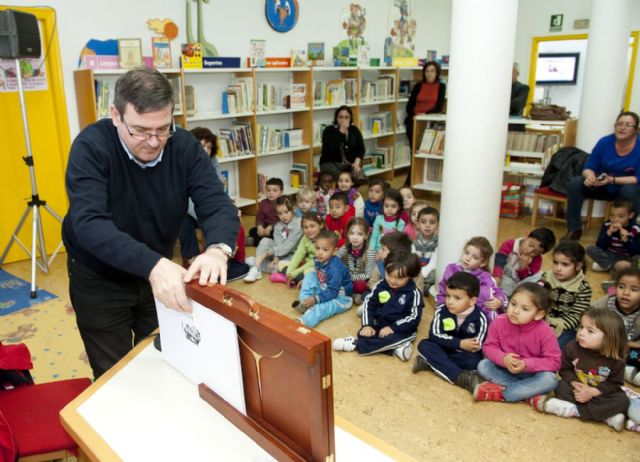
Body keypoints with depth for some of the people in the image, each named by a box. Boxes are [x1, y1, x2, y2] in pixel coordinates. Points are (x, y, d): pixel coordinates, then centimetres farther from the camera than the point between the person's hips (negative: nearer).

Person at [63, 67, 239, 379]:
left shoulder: (185, 146, -15)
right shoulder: (91, 146, -24)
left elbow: (218, 205, -21)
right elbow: (89, 223, -36)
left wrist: (218, 249, -44)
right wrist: (152, 264, -51)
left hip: (160, 273, 3)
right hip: (99, 279, -3)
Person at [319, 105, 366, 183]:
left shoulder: (355, 130, 10)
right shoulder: (329, 130, -3)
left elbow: (361, 149, 8)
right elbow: (331, 149, -19)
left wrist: (357, 162, -10)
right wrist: (341, 132, -19)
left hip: (350, 164, 3)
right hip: (330, 164, -3)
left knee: (361, 179, -26)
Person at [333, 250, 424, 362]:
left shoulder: (413, 293, -13)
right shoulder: (381, 285, -1)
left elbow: (414, 317, -16)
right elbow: (368, 304, 3)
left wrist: (392, 328, -24)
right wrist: (367, 325, -12)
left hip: (402, 330, -4)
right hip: (380, 324, 5)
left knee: (390, 339, -36)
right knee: (363, 334, -22)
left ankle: (356, 344, -24)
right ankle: (396, 346, -29)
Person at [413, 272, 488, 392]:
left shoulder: (480, 318, -17)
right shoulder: (441, 311, -13)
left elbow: (476, 346, -18)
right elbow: (434, 336, -17)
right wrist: (460, 343, -26)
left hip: (465, 355, -2)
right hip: (444, 350, 3)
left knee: (473, 361, -34)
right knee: (424, 345, -24)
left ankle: (429, 363, -28)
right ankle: (461, 377, -34)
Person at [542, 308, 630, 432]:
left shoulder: (616, 360, -18)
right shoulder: (572, 347, -16)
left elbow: (614, 383, -15)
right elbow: (565, 369, -7)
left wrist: (591, 392, -27)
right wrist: (575, 384, -26)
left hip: (600, 393, 0)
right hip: (577, 389, 0)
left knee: (622, 400, -25)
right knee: (562, 386, -25)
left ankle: (575, 410, -28)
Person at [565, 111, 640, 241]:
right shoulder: (605, 142, -12)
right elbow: (589, 167, -9)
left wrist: (612, 180, -34)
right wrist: (590, 175, -34)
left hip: (626, 186, -2)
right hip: (602, 186, 3)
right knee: (575, 183, -22)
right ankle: (574, 229, -15)